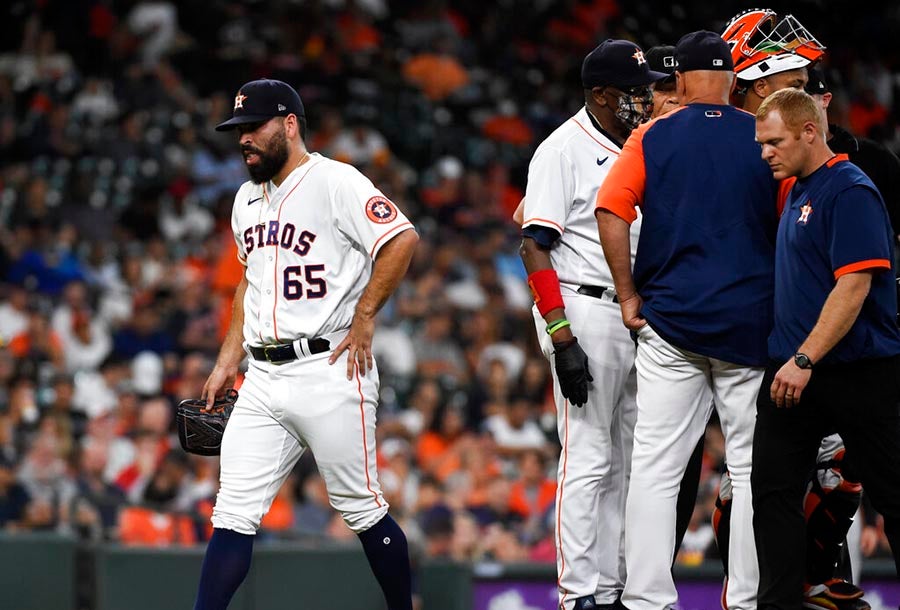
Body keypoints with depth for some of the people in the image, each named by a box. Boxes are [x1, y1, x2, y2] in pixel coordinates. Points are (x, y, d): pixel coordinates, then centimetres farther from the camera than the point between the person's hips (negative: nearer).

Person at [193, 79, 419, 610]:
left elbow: (403, 238, -17)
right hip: (263, 380, 7)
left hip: (329, 371, -7)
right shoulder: (249, 199, 18)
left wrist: (364, 315, -16)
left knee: (361, 506, -1)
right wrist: (227, 362, 21)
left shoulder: (334, 182, -8)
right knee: (234, 511, -2)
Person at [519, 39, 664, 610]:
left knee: (626, 464, 9)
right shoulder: (564, 150, -10)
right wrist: (562, 337, -21)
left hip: (639, 319, 8)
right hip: (585, 314, -8)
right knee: (587, 461, -9)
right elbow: (535, 247, -14)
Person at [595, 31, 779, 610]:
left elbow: (611, 212, -6)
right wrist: (782, 303, 12)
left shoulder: (652, 137, 2)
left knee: (656, 466, 1)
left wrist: (629, 296, 2)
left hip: (670, 323, 0)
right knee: (754, 467, 6)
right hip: (753, 321, 0)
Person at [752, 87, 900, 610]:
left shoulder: (851, 192, -14)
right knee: (774, 488, 4)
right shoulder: (796, 191, 14)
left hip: (858, 372, -9)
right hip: (793, 371, 9)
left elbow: (854, 285, -22)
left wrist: (805, 360, -25)